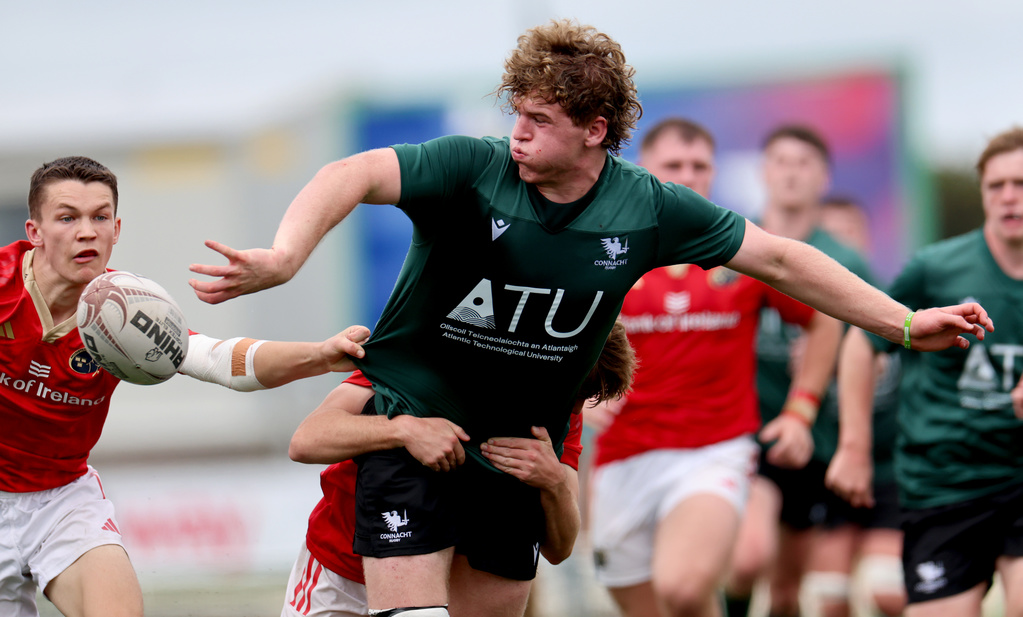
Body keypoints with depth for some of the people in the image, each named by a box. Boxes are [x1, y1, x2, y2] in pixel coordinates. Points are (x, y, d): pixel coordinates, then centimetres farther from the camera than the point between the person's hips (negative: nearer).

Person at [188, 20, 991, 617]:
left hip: (522, 449, 4)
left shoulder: (647, 209, -8)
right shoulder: (471, 172, -18)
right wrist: (283, 257, -54)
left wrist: (906, 324, 3)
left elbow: (779, 260, 2)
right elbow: (356, 175, -33)